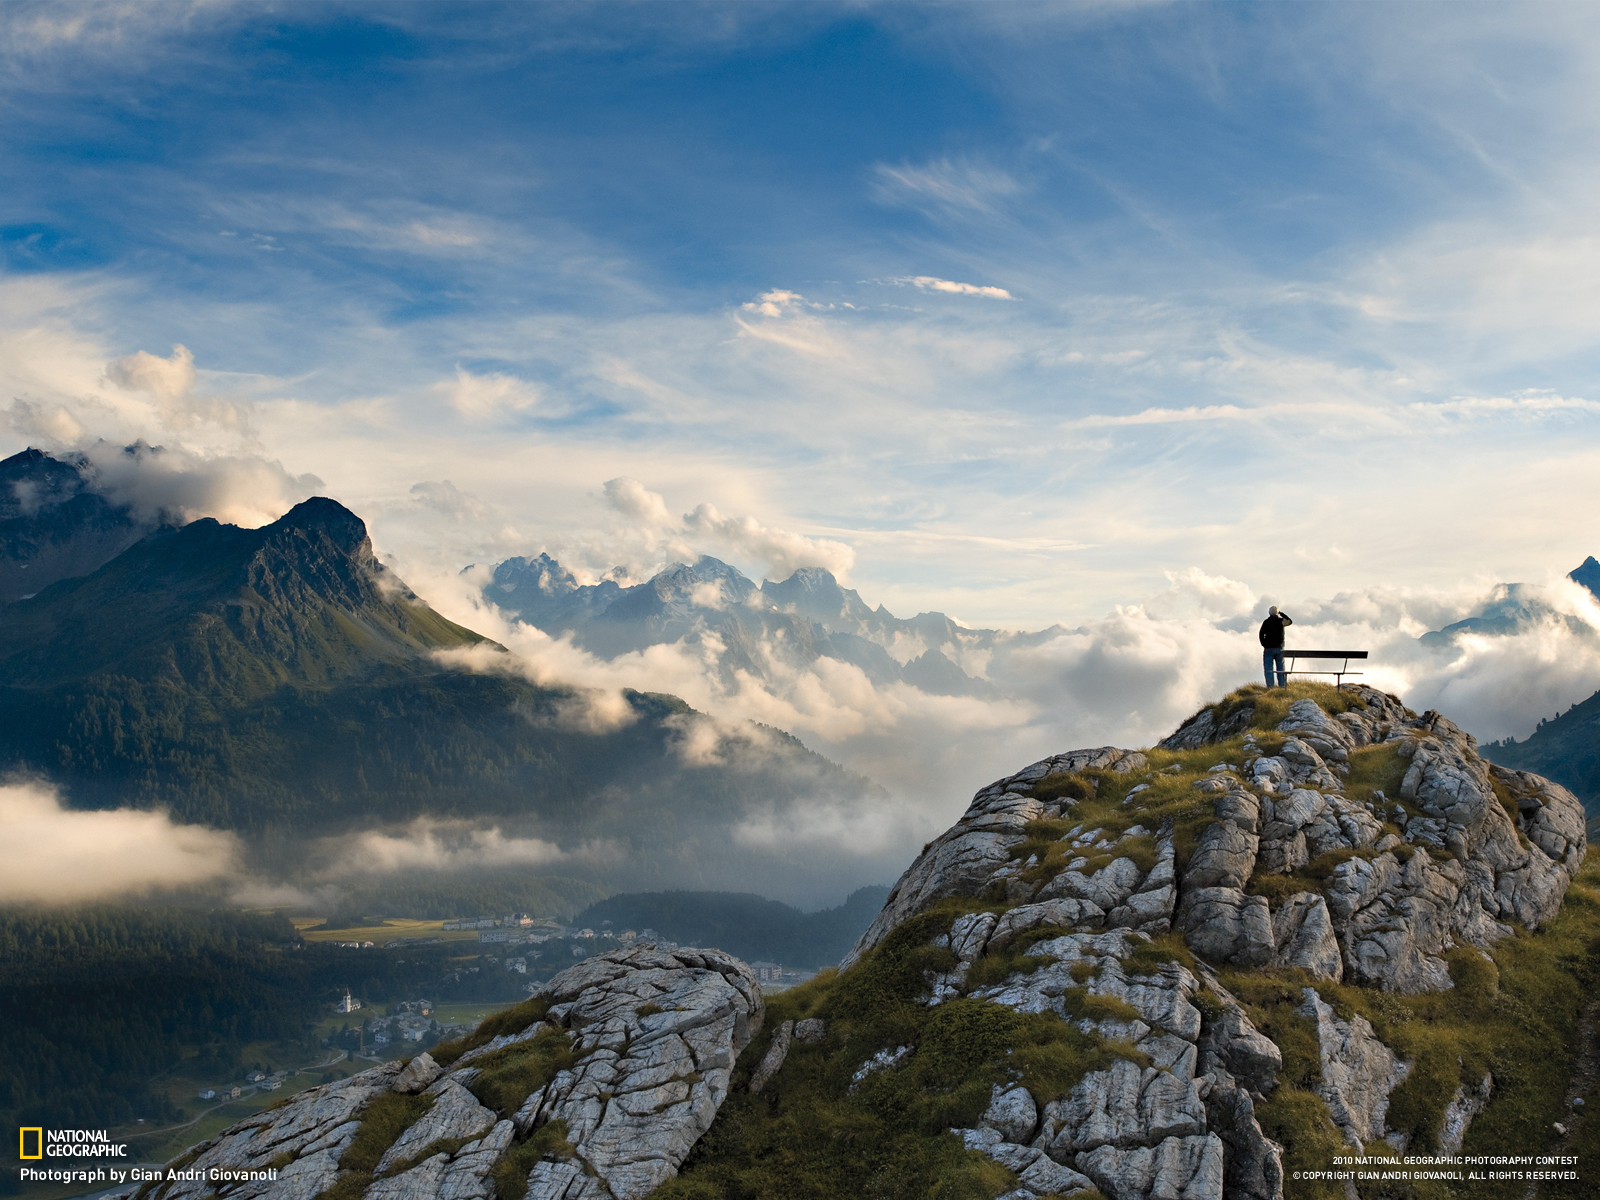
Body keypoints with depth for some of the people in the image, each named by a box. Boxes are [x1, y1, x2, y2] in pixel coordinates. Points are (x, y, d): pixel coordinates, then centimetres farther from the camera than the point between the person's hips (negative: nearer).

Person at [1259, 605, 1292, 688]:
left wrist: (1264, 645, 6)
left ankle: (1270, 685, -5)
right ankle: (1282, 685, 9)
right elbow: (1290, 621, 20)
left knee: (1268, 668, 1)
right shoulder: (1281, 621, -1)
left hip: (1268, 648, -2)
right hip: (1279, 648, 2)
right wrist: (1281, 613, 19)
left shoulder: (1266, 622, -5)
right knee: (1280, 668, 11)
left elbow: (1261, 635, -5)